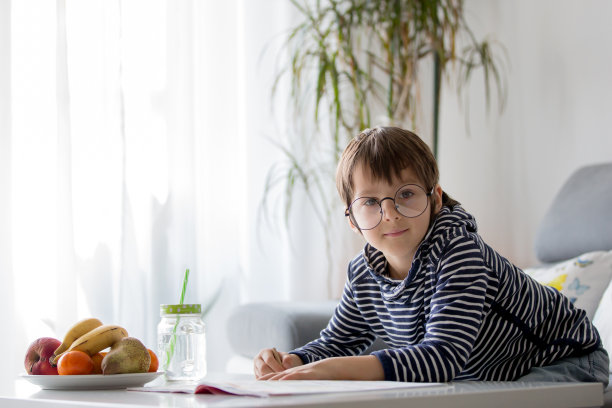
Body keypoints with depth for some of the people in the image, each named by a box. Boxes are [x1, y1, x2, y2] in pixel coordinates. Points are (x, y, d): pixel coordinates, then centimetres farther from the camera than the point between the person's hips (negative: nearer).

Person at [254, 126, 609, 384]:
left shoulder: (456, 248, -32)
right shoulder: (363, 275, -10)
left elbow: (443, 356, -44)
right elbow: (336, 343, 5)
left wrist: (340, 370, -54)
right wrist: (292, 363, -19)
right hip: (481, 378, 6)